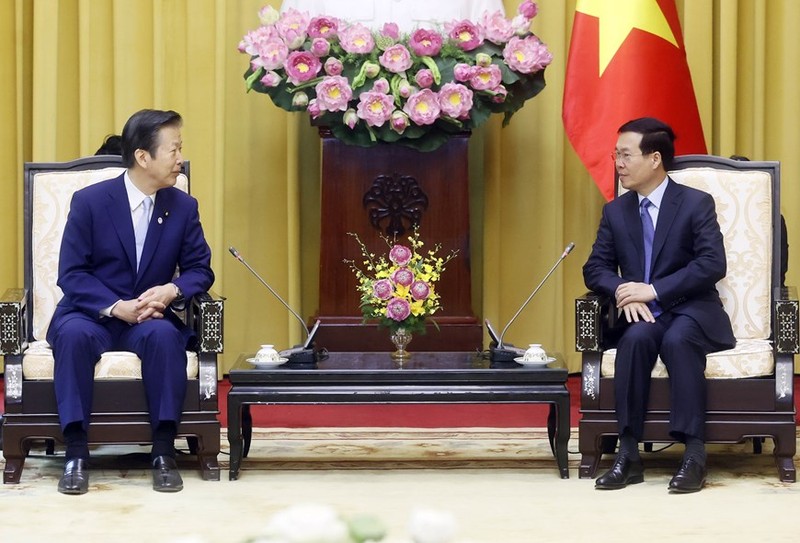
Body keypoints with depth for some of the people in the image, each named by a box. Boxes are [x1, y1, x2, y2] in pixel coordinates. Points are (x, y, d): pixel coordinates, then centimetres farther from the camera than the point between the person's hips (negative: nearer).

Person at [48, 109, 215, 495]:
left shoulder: (183, 206, 2)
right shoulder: (89, 201, -6)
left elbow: (200, 269, 4)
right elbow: (71, 274, -8)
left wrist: (172, 290, -19)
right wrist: (116, 307, -23)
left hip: (151, 317, 1)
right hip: (92, 314, -1)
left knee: (165, 335, -34)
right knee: (73, 334, -36)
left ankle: (164, 452, -29)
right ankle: (76, 452, -32)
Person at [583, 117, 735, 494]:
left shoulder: (696, 204, -3)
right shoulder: (615, 211, 11)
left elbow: (713, 264, -14)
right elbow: (595, 267, 8)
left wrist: (654, 290, -21)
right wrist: (623, 291, -16)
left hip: (691, 312, -3)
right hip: (642, 315, 3)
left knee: (677, 339, -36)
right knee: (636, 338, -32)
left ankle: (694, 453, -35)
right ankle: (628, 454, -32)